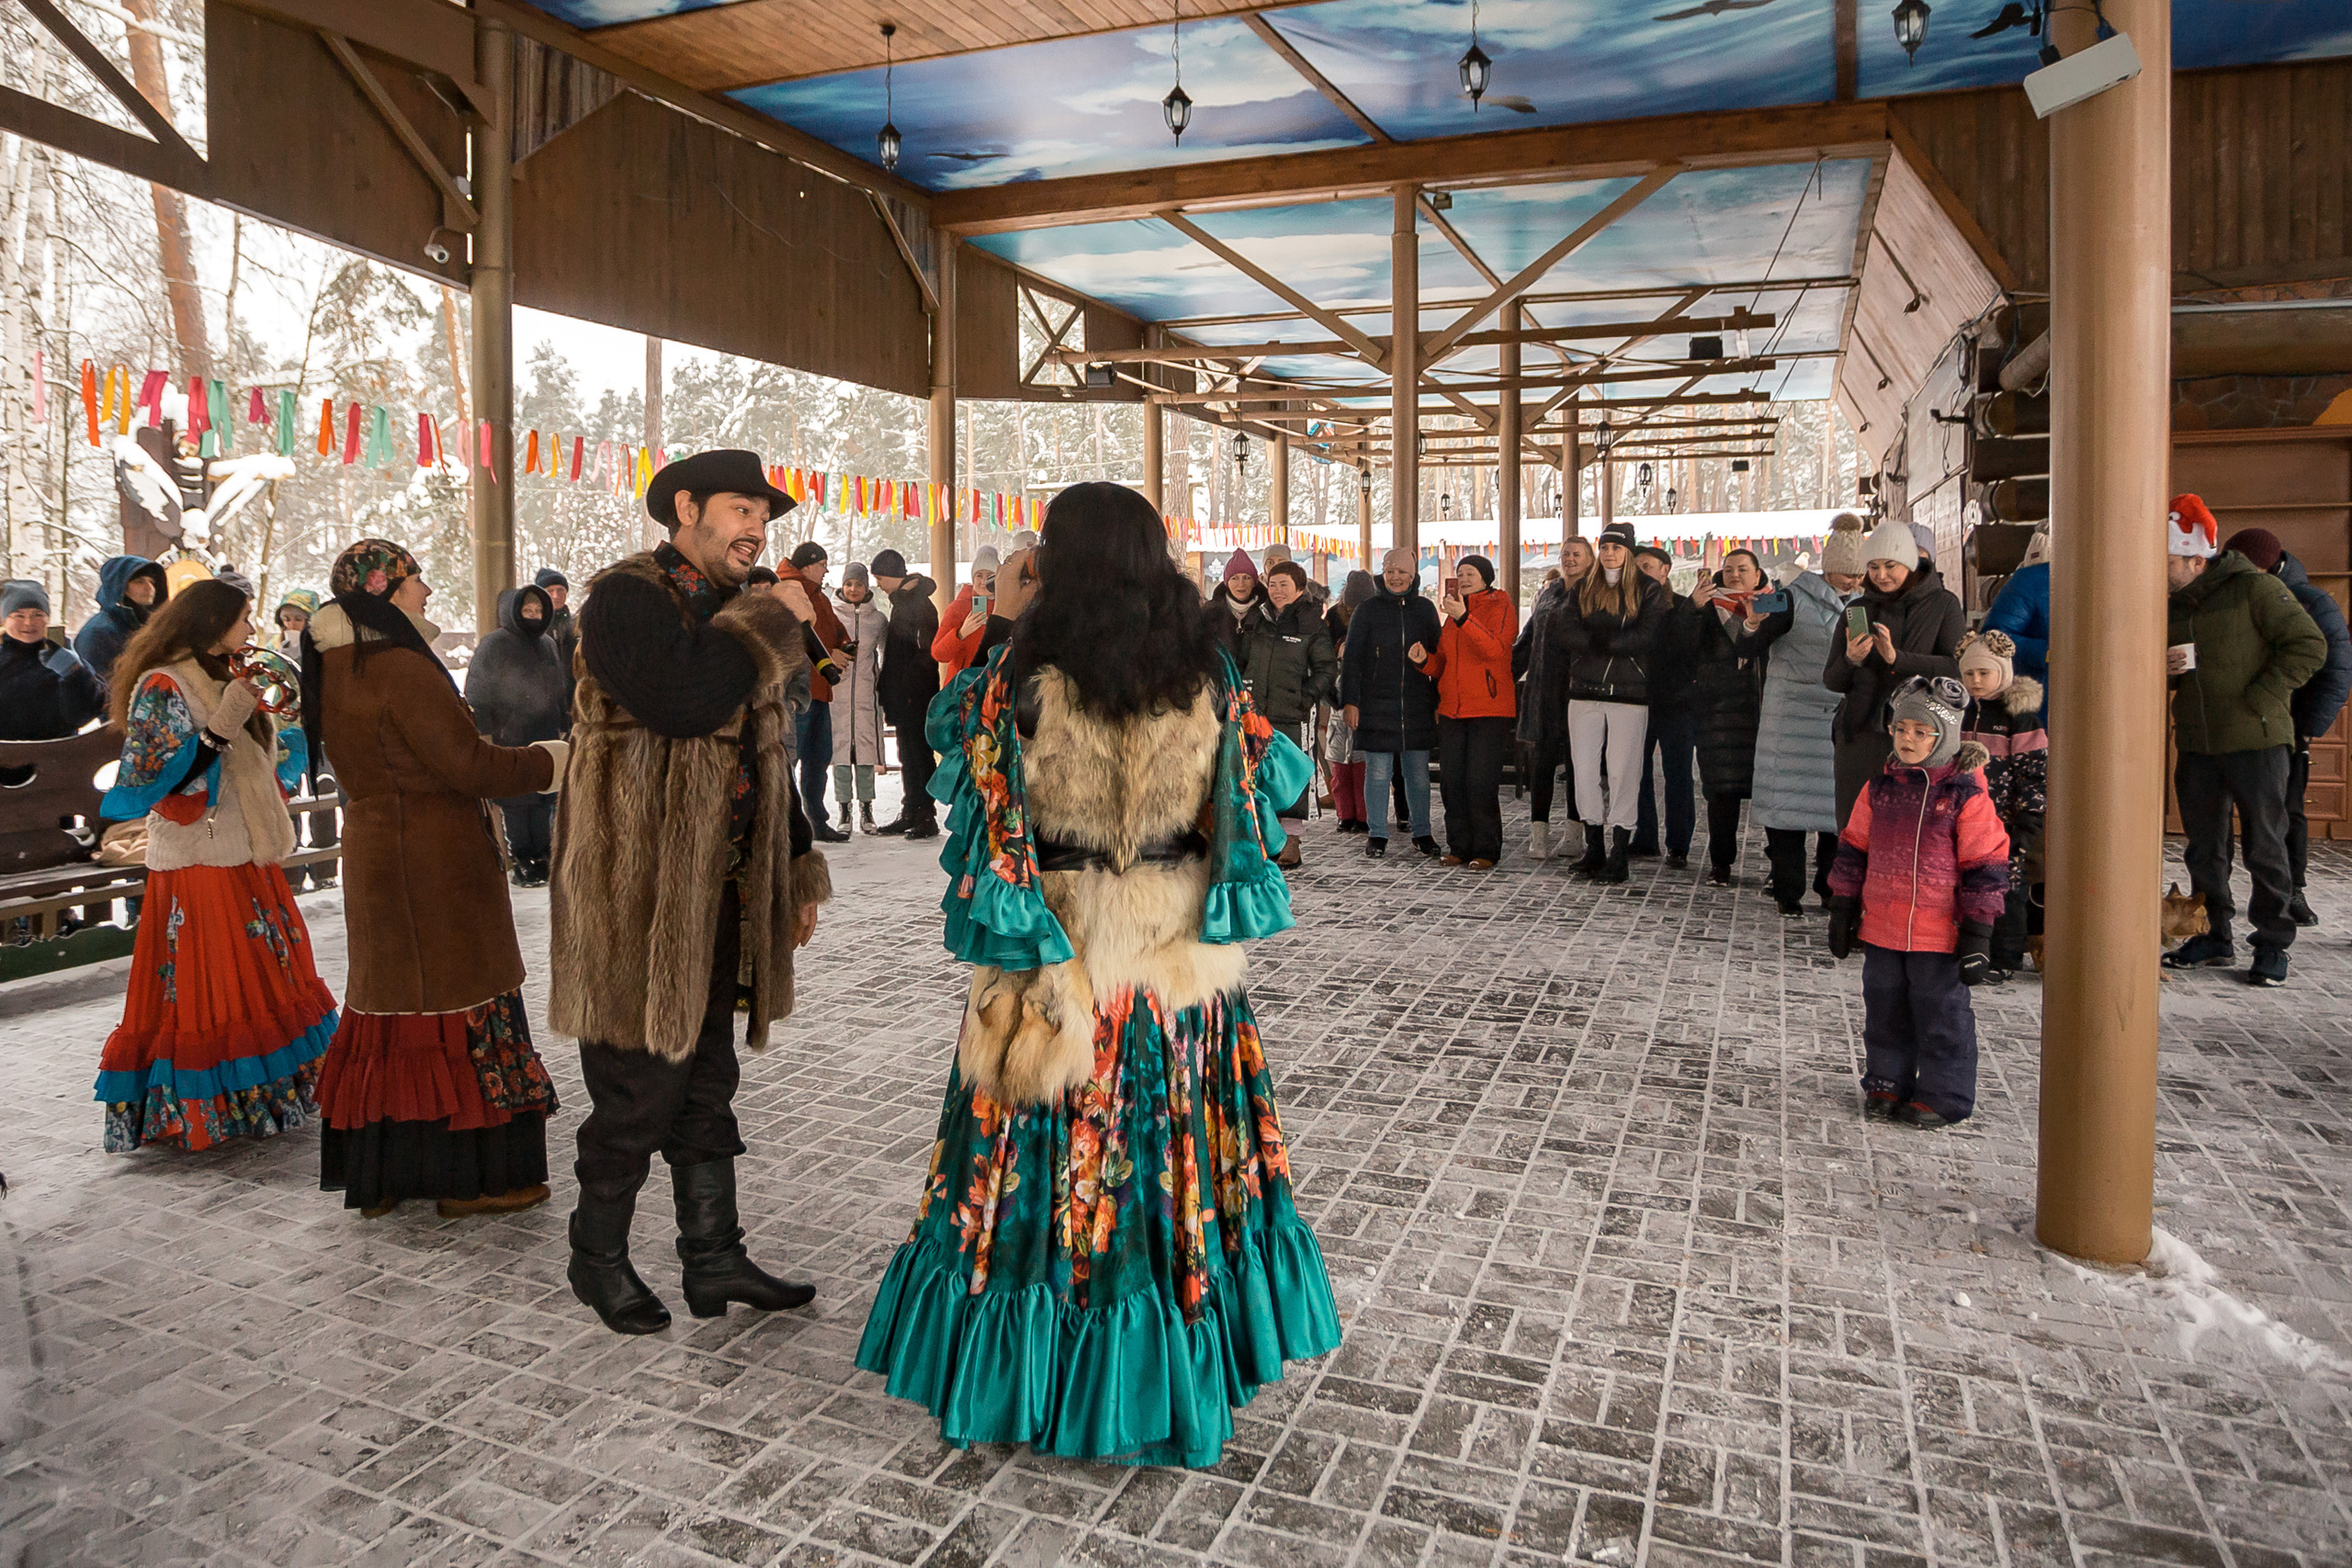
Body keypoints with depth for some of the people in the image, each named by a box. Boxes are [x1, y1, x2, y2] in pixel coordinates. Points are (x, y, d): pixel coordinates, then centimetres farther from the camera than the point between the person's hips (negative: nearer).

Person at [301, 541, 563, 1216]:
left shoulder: (337, 666, 11)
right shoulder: (402, 669, -19)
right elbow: (469, 765, -20)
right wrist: (550, 759, -6)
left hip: (374, 853, 9)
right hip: (434, 864, -9)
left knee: (392, 999, 15)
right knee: (455, 1007, -1)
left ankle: (380, 1172, 23)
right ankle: (468, 1177, 7)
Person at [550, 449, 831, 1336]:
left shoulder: (741, 616, 17)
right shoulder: (626, 598, -9)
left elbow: (765, 756, 21)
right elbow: (677, 699, -29)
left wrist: (798, 874, 19)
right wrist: (769, 623, -16)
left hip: (721, 898, 8)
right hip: (636, 895, -8)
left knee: (706, 1088, 15)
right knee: (636, 1091, 2)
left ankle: (714, 1260, 26)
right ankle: (598, 1261, 23)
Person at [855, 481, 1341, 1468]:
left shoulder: (1020, 679, -14)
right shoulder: (1209, 678, -5)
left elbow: (947, 721, 3)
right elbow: (1268, 779, 7)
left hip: (1057, 948, -2)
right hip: (1184, 948, 3)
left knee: (1045, 1163, 13)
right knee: (1175, 1158, 16)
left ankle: (1025, 1377, 30)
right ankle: (1184, 1374, 33)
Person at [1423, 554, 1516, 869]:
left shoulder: (1500, 606, -1)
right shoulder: (1454, 610, 19)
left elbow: (1495, 649, -19)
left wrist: (1464, 618, -27)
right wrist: (1425, 661, 0)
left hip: (1489, 710, -6)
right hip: (1452, 709, 6)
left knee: (1481, 782, -8)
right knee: (1451, 781, 4)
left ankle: (1486, 851, 1)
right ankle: (1460, 847, 13)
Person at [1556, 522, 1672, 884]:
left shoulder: (1649, 590, 4)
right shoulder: (1583, 589, 14)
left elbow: (1647, 637, -10)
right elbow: (1567, 633, -2)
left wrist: (1598, 640, -13)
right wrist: (1619, 641, -13)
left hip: (1629, 694, -3)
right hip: (1585, 691, 4)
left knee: (1622, 773, -4)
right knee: (1585, 770, 4)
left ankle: (1619, 854, 0)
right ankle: (1593, 847, 15)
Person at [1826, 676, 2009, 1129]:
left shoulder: (1966, 794, -9)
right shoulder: (1879, 787, 4)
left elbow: (1985, 865, -7)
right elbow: (1853, 849, 11)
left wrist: (1977, 930, -9)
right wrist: (1843, 908, 11)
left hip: (1940, 933, -4)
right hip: (1881, 928, 5)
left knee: (1942, 1015, 6)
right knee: (1884, 1011, 14)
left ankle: (1944, 1096, 20)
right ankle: (1886, 1083, 30)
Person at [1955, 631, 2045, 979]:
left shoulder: (2020, 717, -8)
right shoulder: (1965, 713, 11)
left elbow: (2034, 770, -10)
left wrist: (2029, 820, -14)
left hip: (2006, 820, -6)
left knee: (2007, 889, 0)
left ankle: (2005, 960, 9)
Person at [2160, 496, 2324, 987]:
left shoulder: (2255, 589, -8)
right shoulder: (2174, 606, 11)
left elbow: (2309, 646, -10)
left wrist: (2260, 698, -17)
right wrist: (2163, 667, -2)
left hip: (2256, 742, -6)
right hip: (2195, 745, 6)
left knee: (2265, 848, 2)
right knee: (2204, 848, 10)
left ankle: (2272, 946, 12)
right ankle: (2213, 939, 21)